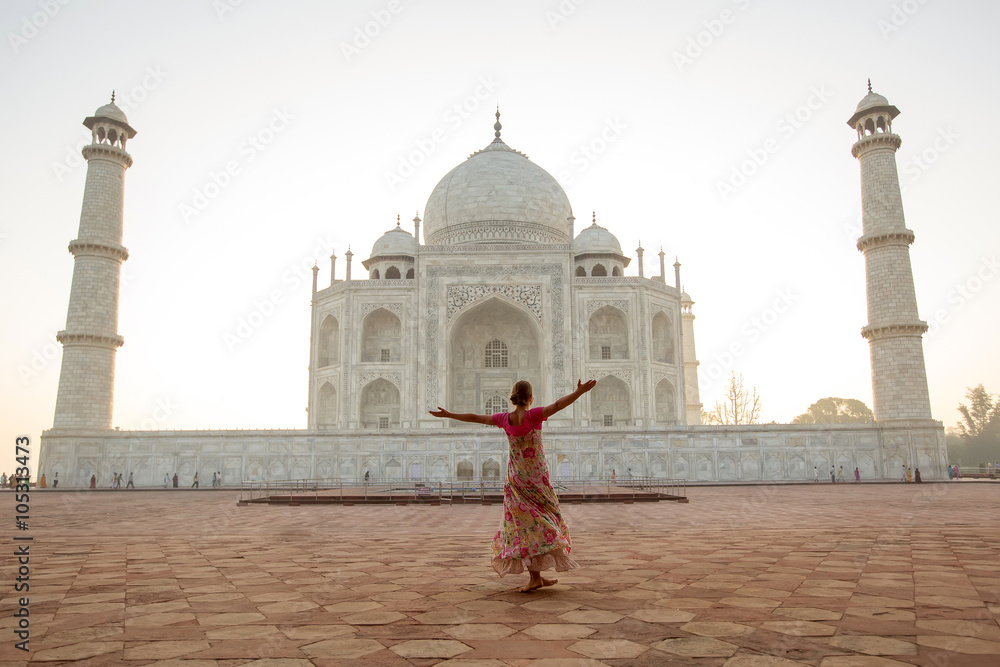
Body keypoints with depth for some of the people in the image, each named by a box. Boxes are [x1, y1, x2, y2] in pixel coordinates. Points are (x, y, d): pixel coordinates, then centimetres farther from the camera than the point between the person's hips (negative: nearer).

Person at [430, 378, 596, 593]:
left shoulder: (504, 419, -4)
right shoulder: (534, 416, -15)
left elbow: (474, 418, 5)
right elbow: (557, 405, -30)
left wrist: (448, 415, 15)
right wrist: (579, 392, -36)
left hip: (516, 478, 3)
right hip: (537, 477, -3)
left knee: (525, 522, 6)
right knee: (539, 521, 8)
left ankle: (536, 576, 5)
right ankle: (535, 575, 7)